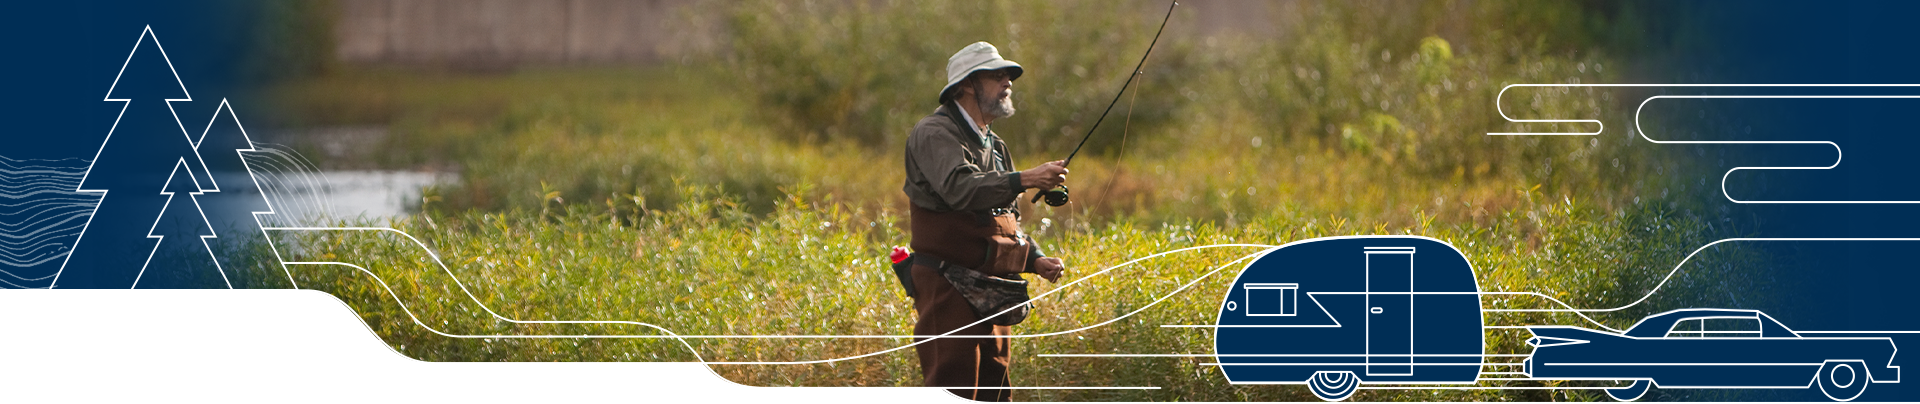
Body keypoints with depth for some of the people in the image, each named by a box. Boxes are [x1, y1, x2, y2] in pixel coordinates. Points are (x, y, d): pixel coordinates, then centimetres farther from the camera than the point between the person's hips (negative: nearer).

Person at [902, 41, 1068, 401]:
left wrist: (1036, 259, 9)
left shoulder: (992, 145, 22)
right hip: (948, 287, -9)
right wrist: (1023, 180, -38)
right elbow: (960, 189, -29)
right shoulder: (935, 134, -9)